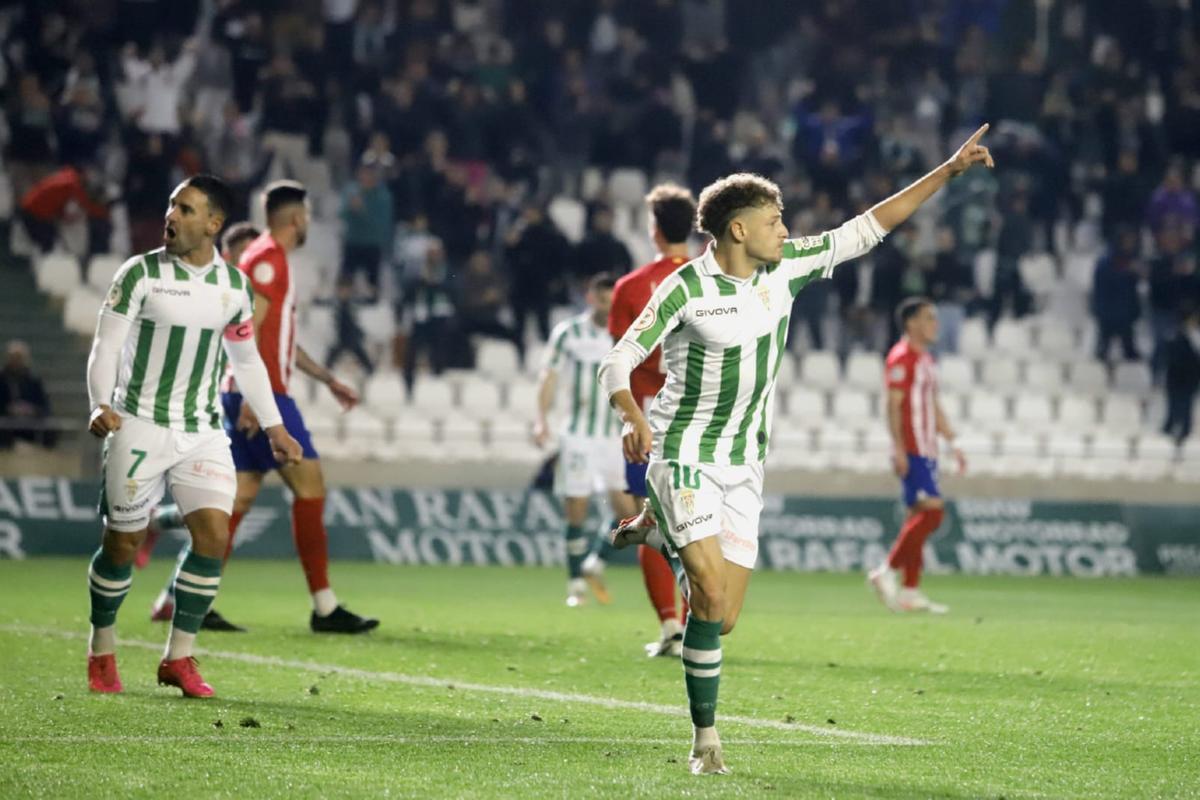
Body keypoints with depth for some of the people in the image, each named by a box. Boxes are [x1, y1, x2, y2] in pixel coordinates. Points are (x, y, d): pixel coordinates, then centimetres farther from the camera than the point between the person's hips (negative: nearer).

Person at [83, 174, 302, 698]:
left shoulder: (234, 285, 5)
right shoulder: (140, 274, -6)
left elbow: (246, 360, 18)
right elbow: (105, 346, -9)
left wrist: (273, 428, 17)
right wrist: (101, 405, -25)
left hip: (203, 432, 3)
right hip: (140, 426, -3)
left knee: (214, 535, -10)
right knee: (122, 542, 0)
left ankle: (178, 658, 2)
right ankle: (101, 652, 21)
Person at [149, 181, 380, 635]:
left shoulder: (271, 260, 21)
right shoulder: (267, 260, -10)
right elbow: (247, 330, -19)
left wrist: (328, 379, 32)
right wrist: (251, 396, -25)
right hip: (262, 394, -10)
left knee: (242, 493, 7)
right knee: (309, 483, -8)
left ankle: (186, 596, 4)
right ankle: (324, 608, -7)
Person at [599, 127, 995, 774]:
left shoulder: (785, 266, 1)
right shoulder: (684, 289, -15)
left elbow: (864, 230, 8)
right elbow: (617, 362, -16)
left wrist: (947, 171, 6)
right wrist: (634, 418, -37)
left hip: (743, 462, 6)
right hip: (684, 452, -6)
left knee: (722, 619, 0)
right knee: (713, 601, -20)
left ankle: (657, 530, 27)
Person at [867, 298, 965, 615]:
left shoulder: (925, 359, 20)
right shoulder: (901, 358, -9)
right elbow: (893, 405, -15)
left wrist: (952, 442, 21)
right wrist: (899, 449, -21)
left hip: (926, 451, 10)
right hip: (911, 451, -10)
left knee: (919, 516, 7)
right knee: (931, 510, -16)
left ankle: (910, 591, 7)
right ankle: (887, 571, -12)